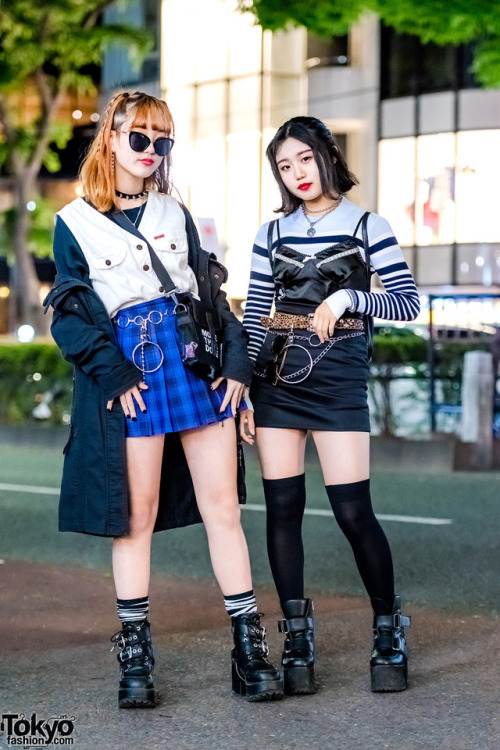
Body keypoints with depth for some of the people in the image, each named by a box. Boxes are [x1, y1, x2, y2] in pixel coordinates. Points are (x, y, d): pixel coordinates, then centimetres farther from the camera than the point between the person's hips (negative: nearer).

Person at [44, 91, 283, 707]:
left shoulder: (174, 213, 16)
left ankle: (249, 650, 5)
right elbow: (69, 314, 1)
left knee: (222, 507, 1)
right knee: (136, 517, 0)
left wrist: (237, 357, 4)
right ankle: (135, 660, 9)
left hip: (200, 366, 3)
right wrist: (111, 372, -11)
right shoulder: (74, 223, 5)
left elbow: (211, 292, 16)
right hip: (131, 374, -3)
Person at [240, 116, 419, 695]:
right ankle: (297, 643, 10)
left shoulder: (366, 226, 3)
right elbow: (253, 317, 12)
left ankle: (389, 634, 9)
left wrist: (347, 298, -14)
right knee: (282, 507, 1)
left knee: (353, 510, -8)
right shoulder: (273, 234, 12)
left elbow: (408, 303, 0)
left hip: (338, 377, -3)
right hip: (276, 379, 3)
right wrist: (241, 392, 5)